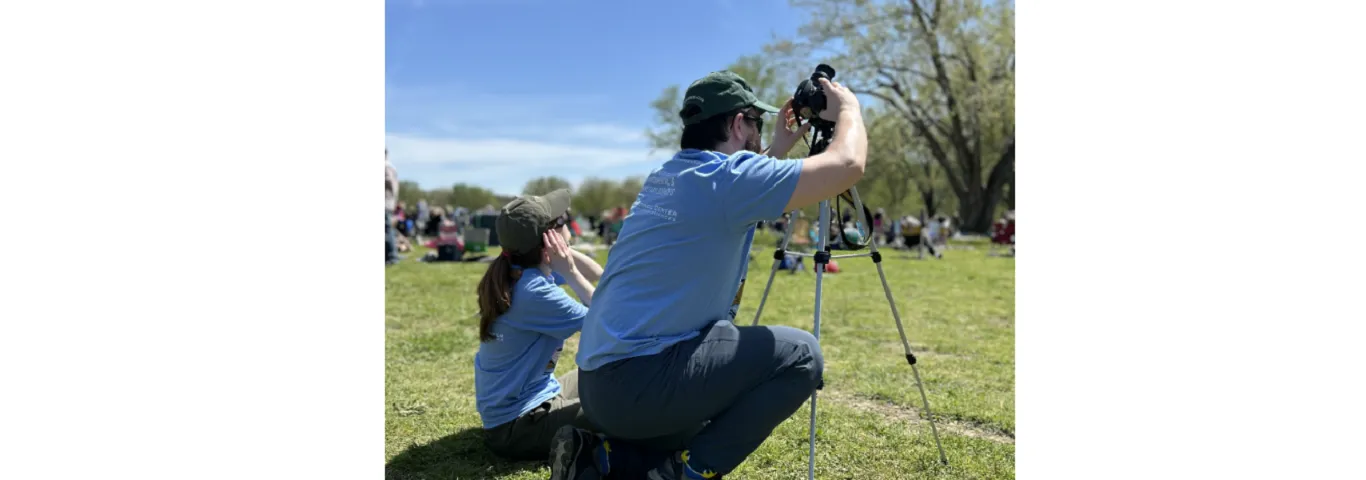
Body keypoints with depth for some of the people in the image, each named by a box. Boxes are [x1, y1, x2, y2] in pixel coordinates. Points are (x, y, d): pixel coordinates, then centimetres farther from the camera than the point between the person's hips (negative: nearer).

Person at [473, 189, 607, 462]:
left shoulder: (517, 272, -1)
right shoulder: (536, 291, -27)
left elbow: (596, 274, 7)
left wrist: (565, 260, -9)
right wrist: (569, 272, -19)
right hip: (517, 426, -10)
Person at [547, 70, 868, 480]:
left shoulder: (667, 176, 13)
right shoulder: (727, 174, -13)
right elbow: (847, 165, -12)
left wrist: (780, 146, 31)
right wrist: (848, 109, 7)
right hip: (639, 380, -9)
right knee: (800, 355, -4)